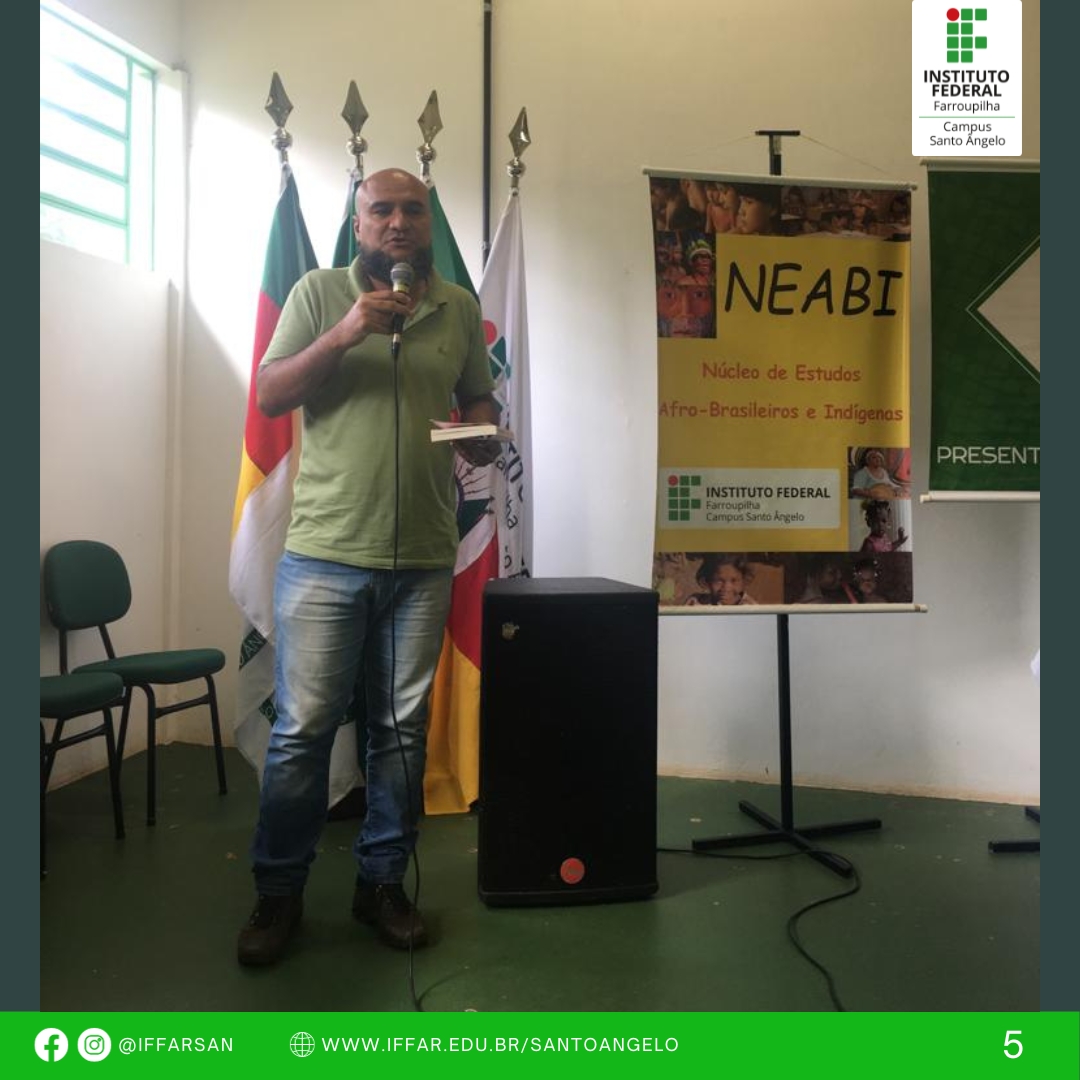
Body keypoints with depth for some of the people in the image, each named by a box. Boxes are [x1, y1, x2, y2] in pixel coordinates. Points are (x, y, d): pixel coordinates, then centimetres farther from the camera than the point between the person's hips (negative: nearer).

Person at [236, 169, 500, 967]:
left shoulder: (460, 308, 12)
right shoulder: (318, 292, 4)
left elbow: (478, 401, 19)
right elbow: (268, 397, -1)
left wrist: (483, 438, -4)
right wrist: (344, 334, -15)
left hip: (424, 558, 3)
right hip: (325, 554, -2)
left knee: (403, 729, 10)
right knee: (302, 729, 3)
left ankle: (382, 881, 27)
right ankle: (278, 892, 21)